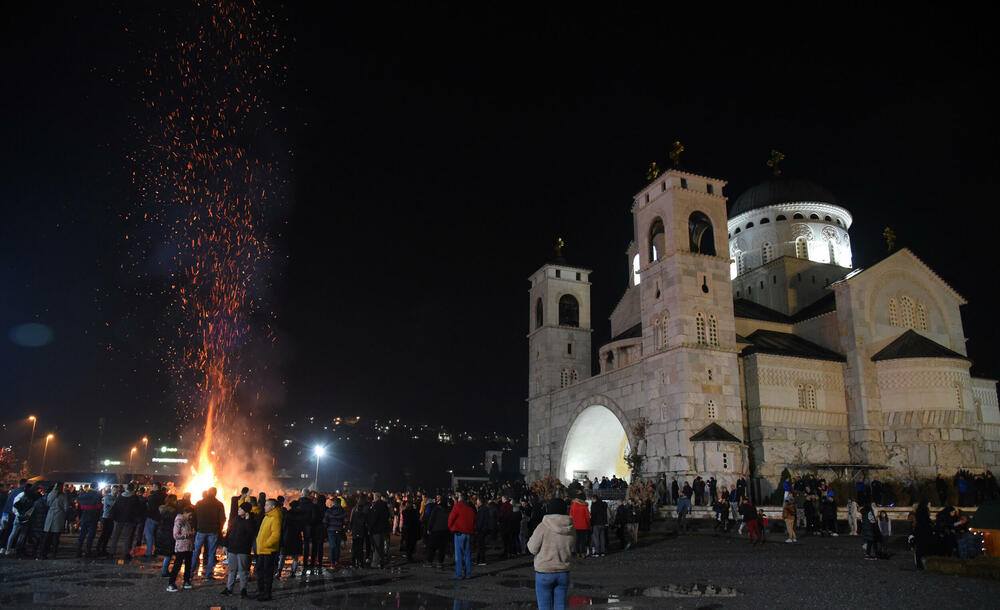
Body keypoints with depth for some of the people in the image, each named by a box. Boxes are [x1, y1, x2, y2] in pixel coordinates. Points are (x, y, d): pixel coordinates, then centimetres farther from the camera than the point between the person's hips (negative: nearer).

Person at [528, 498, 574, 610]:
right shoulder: (570, 528, -1)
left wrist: (530, 539, 9)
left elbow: (532, 549, -9)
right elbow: (571, 551, 10)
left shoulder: (543, 527, -16)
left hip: (544, 572, -4)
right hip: (563, 572, 4)